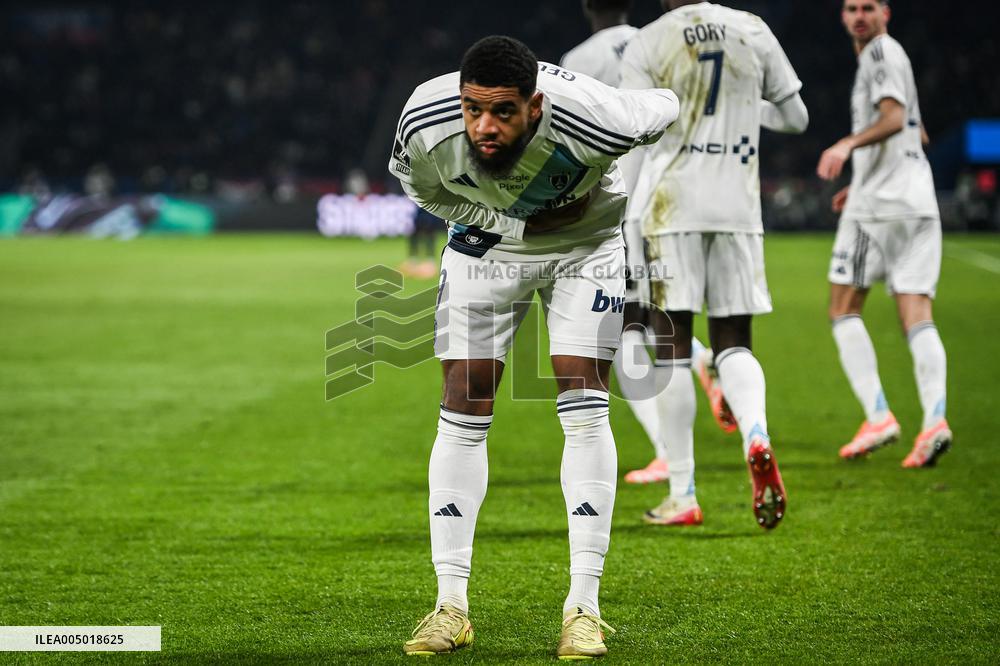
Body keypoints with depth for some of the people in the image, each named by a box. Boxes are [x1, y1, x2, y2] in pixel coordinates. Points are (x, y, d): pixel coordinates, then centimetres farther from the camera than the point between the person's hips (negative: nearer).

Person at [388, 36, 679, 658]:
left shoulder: (593, 120, -39)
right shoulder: (425, 127, -31)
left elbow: (663, 108, -16)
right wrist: (511, 223, -17)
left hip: (586, 244, -2)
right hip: (486, 243, 2)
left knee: (584, 409, -13)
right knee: (464, 411, -6)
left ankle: (584, 607, -9)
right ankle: (451, 604, 0)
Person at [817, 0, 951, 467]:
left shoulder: (882, 51, -5)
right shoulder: (886, 55, 25)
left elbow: (894, 118, -20)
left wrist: (847, 145, -34)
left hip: (879, 203, -8)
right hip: (918, 202, 8)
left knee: (843, 309, 0)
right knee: (916, 313, -1)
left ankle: (877, 416, -10)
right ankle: (934, 417, -18)